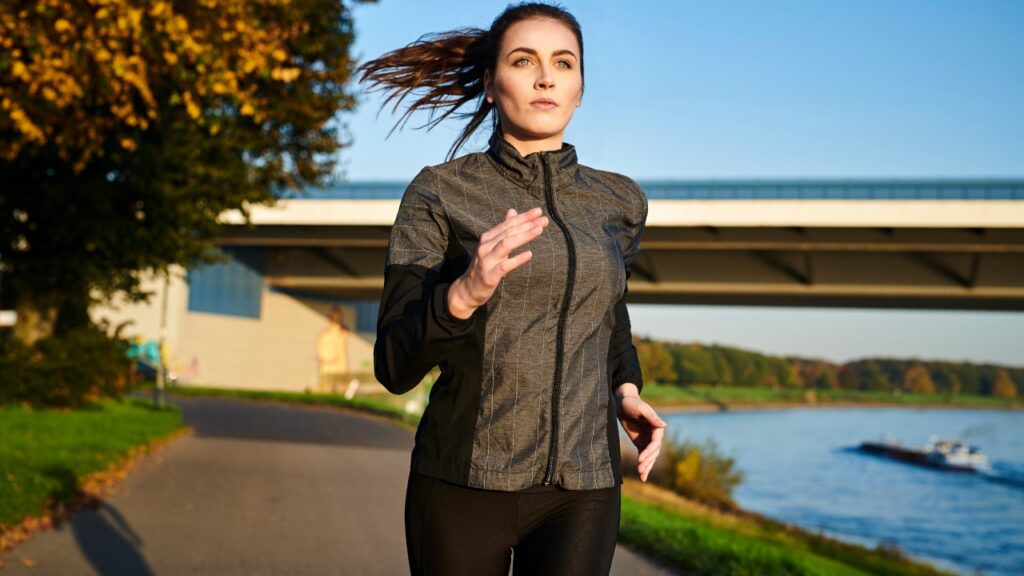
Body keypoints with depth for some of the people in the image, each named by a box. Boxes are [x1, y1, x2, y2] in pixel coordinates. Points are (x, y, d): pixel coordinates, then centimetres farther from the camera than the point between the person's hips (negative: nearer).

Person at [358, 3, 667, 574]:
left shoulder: (618, 203, 5)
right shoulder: (439, 193, -4)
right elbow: (396, 365, -8)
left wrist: (626, 390, 6)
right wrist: (465, 292, -28)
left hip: (580, 487, 2)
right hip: (464, 482, -1)